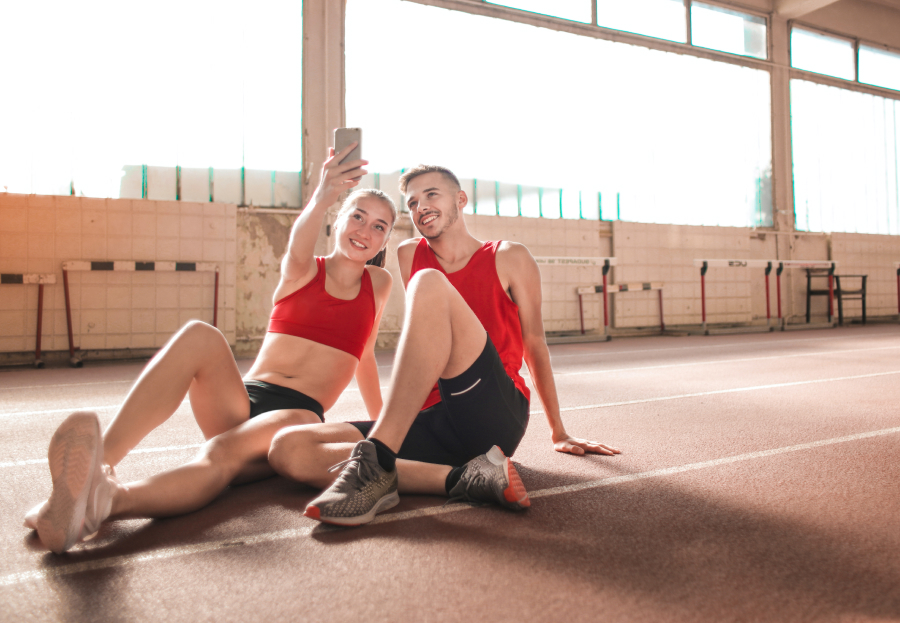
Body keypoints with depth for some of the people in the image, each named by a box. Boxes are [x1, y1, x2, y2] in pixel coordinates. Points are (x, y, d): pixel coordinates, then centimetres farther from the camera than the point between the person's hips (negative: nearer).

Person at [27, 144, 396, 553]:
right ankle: (98, 463, -49)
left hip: (300, 416, -1)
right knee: (199, 335, -32)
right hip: (243, 400, 1)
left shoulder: (378, 284, 16)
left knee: (222, 452, -37)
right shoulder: (301, 272, 11)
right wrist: (322, 198, -38)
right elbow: (298, 249, -15)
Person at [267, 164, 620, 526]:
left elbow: (534, 342, 15)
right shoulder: (409, 255, 20)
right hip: (431, 425, 4)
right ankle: (464, 478, -29)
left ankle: (376, 460, -34)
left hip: (495, 415, -4)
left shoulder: (509, 259, 11)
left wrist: (559, 433, 20)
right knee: (287, 450, -17)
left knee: (429, 283, -23)